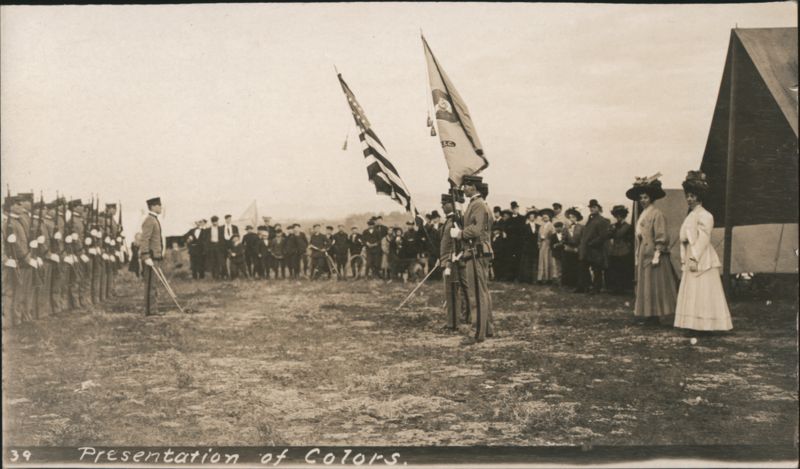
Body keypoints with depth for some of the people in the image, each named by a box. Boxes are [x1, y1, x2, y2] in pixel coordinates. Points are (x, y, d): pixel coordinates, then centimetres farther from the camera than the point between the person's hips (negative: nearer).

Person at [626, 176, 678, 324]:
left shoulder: (657, 214, -10)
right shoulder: (642, 214, 16)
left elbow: (661, 237, -15)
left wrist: (657, 255, -19)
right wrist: (638, 256, 16)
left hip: (653, 255, -9)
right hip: (643, 255, 9)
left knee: (654, 286, -5)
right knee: (644, 286, 9)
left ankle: (654, 316, -1)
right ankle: (646, 314, 13)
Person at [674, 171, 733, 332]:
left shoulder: (704, 215, -11)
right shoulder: (691, 215, 17)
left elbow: (703, 239, -17)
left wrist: (694, 259, -21)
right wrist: (685, 258, 14)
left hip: (701, 260, -9)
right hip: (691, 259, 9)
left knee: (703, 293, -8)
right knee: (692, 293, 10)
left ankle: (707, 325, -5)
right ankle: (695, 325, 14)